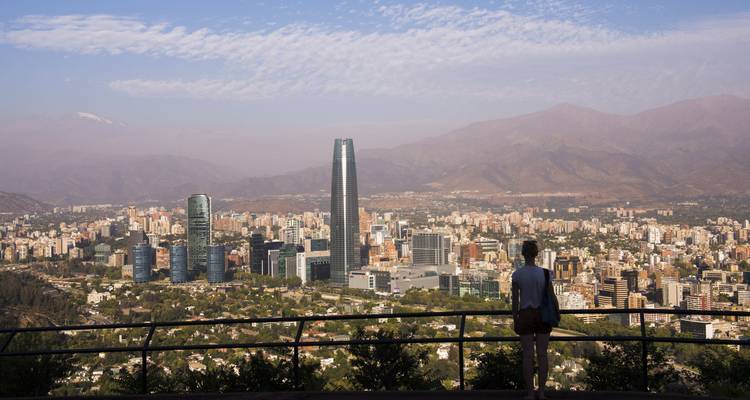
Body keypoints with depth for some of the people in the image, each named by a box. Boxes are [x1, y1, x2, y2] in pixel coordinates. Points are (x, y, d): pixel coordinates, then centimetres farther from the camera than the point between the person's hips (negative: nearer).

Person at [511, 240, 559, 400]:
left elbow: (515, 300, -7)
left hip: (525, 315, -1)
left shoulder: (517, 274, -10)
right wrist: (558, 313, 11)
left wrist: (515, 321, 3)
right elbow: (552, 297, -5)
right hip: (542, 315, 1)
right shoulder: (544, 273, -8)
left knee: (528, 355, 5)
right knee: (542, 354, 9)